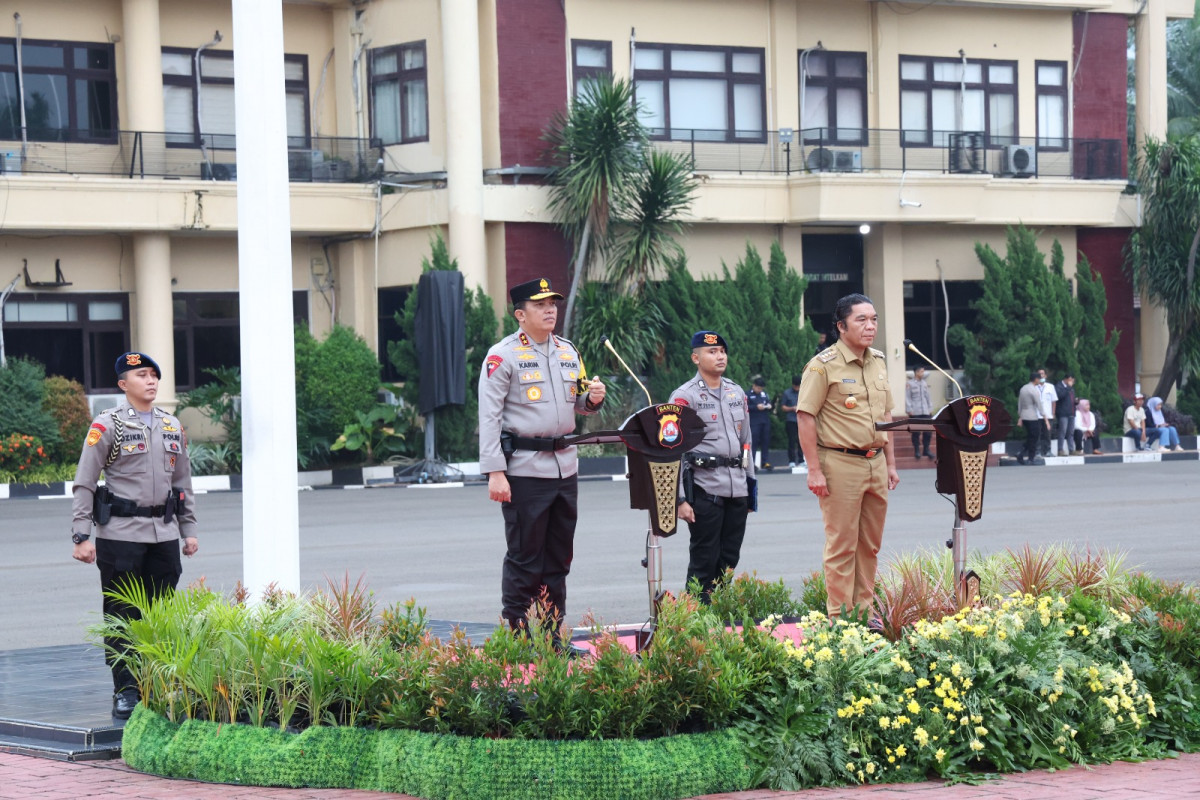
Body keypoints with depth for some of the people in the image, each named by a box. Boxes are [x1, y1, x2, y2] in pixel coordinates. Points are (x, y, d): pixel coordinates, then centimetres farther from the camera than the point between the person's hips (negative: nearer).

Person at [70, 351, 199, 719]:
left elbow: (182, 482, 20)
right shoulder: (107, 426, -4)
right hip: (120, 535, -4)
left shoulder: (172, 426, 12)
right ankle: (125, 693, 5)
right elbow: (84, 484, -4)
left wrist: (189, 531, 16)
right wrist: (82, 536, -11)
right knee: (122, 616, -1)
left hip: (164, 534, 5)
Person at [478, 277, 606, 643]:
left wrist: (592, 399, -1)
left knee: (558, 558, 11)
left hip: (565, 468, 7)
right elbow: (489, 417, -11)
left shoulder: (568, 352, 13)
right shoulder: (503, 355, -7)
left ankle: (553, 636, 18)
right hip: (524, 471, -6)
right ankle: (516, 636, 4)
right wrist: (495, 473, -18)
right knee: (524, 558, -3)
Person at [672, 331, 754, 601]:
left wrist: (750, 483, 19)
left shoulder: (737, 393, 15)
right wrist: (680, 499, -13)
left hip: (737, 488, 6)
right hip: (704, 488, -6)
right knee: (703, 563, -3)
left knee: (729, 560, 9)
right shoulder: (684, 397, -5)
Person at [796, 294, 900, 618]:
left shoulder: (878, 362, 13)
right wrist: (814, 470, -16)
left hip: (875, 464, 7)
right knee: (842, 545, -3)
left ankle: (864, 610, 20)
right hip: (840, 464, -7)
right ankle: (840, 617, 2)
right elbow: (805, 417, -12)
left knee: (870, 544, 11)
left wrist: (890, 463, 16)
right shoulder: (823, 365, -10)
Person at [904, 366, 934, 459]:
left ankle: (926, 450, 11)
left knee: (928, 431, 1)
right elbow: (907, 398, -3)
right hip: (915, 412, -5)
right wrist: (909, 410, -10)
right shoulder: (909, 384, -1)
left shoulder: (924, 384, 14)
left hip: (925, 411, 5)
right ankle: (916, 451, 6)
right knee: (916, 432, -1)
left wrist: (930, 408, 12)